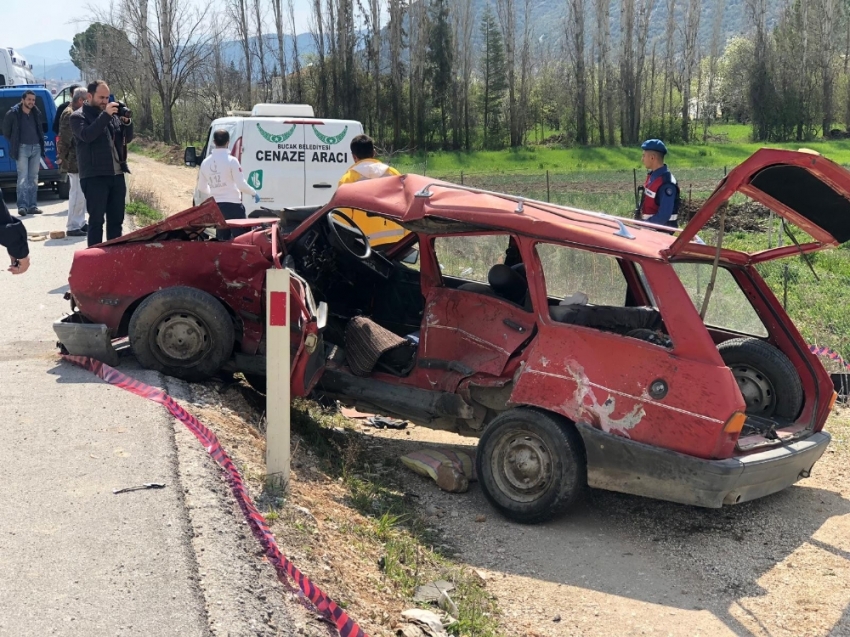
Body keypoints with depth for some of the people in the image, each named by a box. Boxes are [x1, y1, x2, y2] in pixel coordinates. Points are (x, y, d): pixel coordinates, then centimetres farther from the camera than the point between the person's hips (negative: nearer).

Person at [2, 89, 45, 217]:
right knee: (23, 177, -11)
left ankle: (32, 206, 12)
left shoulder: (37, 113, 6)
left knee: (33, 178, 7)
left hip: (36, 147, 5)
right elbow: (6, 130, 5)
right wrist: (14, 143, 6)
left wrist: (41, 141, 13)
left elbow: (42, 127, 21)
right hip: (22, 148, -5)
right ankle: (22, 206, -14)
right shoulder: (13, 113, -6)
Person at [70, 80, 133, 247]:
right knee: (96, 220, -3)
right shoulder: (78, 116, -2)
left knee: (116, 219, 10)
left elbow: (127, 139, 13)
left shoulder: (113, 115, 14)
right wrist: (105, 115, -22)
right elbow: (87, 135, -21)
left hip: (117, 174, 6)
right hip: (94, 176, -6)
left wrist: (127, 122, -6)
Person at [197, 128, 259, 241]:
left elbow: (201, 187, 16)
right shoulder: (231, 160, -12)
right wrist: (254, 193, 2)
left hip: (216, 206, 6)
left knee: (222, 239, 13)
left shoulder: (206, 162, 6)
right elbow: (241, 184, -15)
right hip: (232, 205, -6)